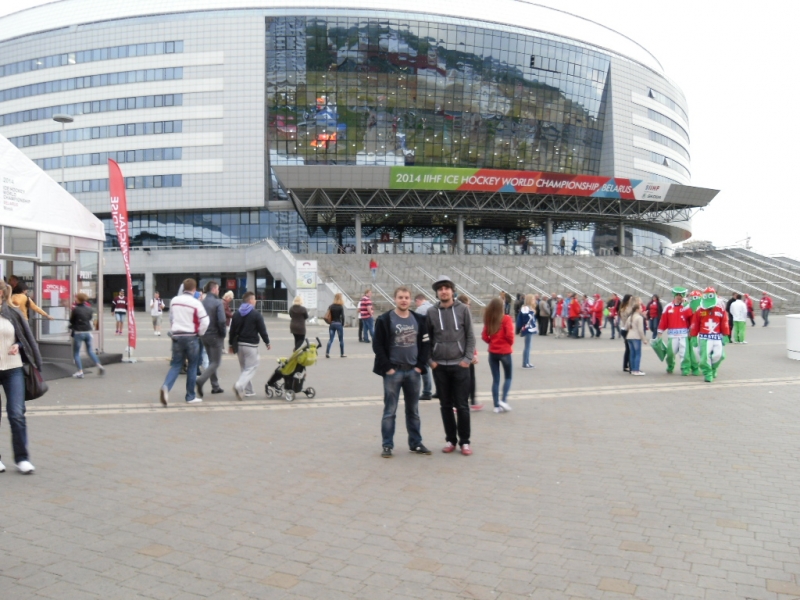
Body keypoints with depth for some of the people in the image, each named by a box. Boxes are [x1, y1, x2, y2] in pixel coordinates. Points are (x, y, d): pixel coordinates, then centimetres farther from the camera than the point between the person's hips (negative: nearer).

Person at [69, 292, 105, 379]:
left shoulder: (75, 309, -10)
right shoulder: (89, 309, 5)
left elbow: (71, 321, 0)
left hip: (78, 333, -5)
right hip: (88, 332, 5)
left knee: (76, 353, 6)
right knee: (90, 350, 18)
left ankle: (80, 371, 1)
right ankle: (100, 366, 5)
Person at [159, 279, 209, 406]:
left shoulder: (174, 300, 5)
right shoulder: (196, 303, -10)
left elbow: (171, 318, 13)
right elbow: (205, 322, -12)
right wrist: (199, 334, 5)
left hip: (177, 337, 4)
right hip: (191, 337, -4)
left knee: (176, 365, 10)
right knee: (192, 366, 7)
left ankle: (166, 386, -16)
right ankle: (190, 397, 13)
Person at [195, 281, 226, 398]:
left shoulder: (202, 302, 3)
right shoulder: (218, 303, -14)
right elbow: (221, 321, -21)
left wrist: (201, 332, 12)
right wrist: (223, 334, -7)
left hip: (204, 336, 7)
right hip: (215, 336, -7)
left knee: (211, 361, 17)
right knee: (216, 362, 1)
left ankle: (215, 386, 22)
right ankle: (201, 381, -18)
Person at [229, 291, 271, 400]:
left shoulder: (236, 314, 8)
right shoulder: (256, 314, -10)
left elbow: (232, 330, 9)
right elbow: (262, 330, -9)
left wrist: (231, 344, 16)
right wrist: (267, 342, 3)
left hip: (239, 344, 7)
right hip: (251, 345, -6)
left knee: (244, 368, 17)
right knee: (251, 368, -3)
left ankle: (248, 390, 19)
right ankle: (239, 385, -23)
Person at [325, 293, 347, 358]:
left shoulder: (331, 307, 2)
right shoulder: (340, 307, -9)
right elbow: (342, 316, -10)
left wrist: (330, 322, 9)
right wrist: (342, 324, -1)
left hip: (332, 324, 4)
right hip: (338, 324, -3)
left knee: (331, 339, 6)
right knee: (341, 339, 8)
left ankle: (327, 353, -6)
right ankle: (342, 354, 14)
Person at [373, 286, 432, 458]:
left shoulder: (419, 320, 6)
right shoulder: (384, 320, -6)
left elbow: (425, 343, 8)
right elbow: (377, 345, -8)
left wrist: (420, 365, -1)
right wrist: (387, 367, -12)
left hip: (413, 371, 4)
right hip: (393, 371, -4)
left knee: (413, 410, 13)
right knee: (390, 411, 2)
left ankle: (416, 443, 23)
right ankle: (387, 446, 10)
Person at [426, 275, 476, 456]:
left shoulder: (463, 309, -1)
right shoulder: (431, 313, 2)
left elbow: (470, 336, -1)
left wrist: (467, 358, -8)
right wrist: (430, 360, -3)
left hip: (459, 365, -2)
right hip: (439, 366, 2)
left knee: (461, 405, 2)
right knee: (446, 405, 8)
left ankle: (464, 441, 13)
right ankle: (451, 440, 19)